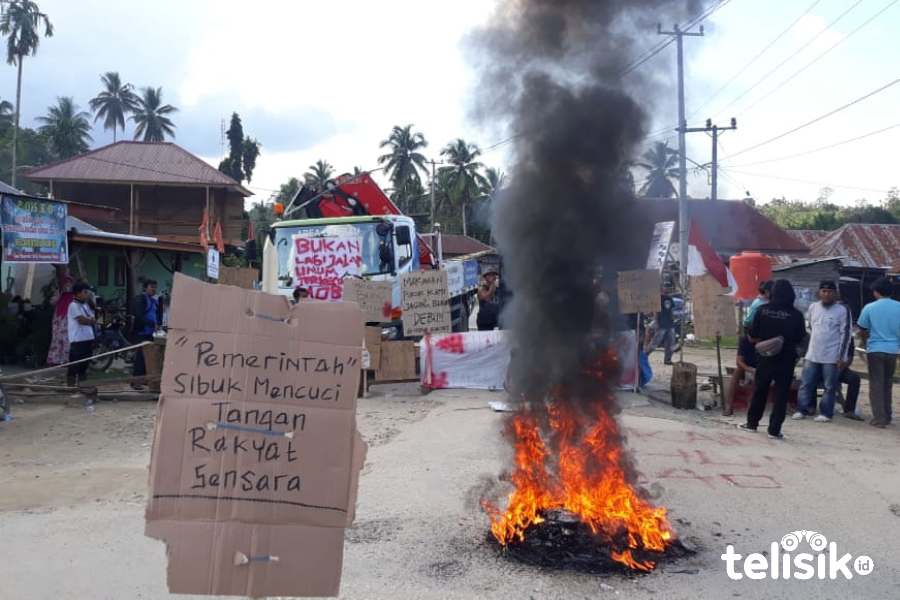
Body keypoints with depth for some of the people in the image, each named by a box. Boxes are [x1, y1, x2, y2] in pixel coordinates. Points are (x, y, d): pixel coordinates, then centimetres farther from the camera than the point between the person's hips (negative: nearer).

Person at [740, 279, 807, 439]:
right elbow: (800, 339, 0)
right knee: (781, 395, 6)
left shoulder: (762, 310, -8)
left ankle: (752, 423, 26)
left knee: (759, 392, 16)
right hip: (786, 361, -1)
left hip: (765, 359, 1)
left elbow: (752, 337, -4)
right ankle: (774, 430, 6)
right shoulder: (796, 315, -9)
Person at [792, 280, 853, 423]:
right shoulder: (813, 307, 7)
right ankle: (802, 410, 14)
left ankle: (825, 413, 11)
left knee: (829, 387, 3)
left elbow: (846, 334, -8)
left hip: (832, 357, -4)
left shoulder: (842, 310, -7)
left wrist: (842, 357, -11)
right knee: (806, 384, 6)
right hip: (812, 355, 4)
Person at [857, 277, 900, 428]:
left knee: (876, 385, 2)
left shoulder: (869, 308, -6)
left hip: (875, 350, -3)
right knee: (887, 384, 17)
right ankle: (887, 416, 23)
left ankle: (879, 418, -1)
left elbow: (862, 332, 1)